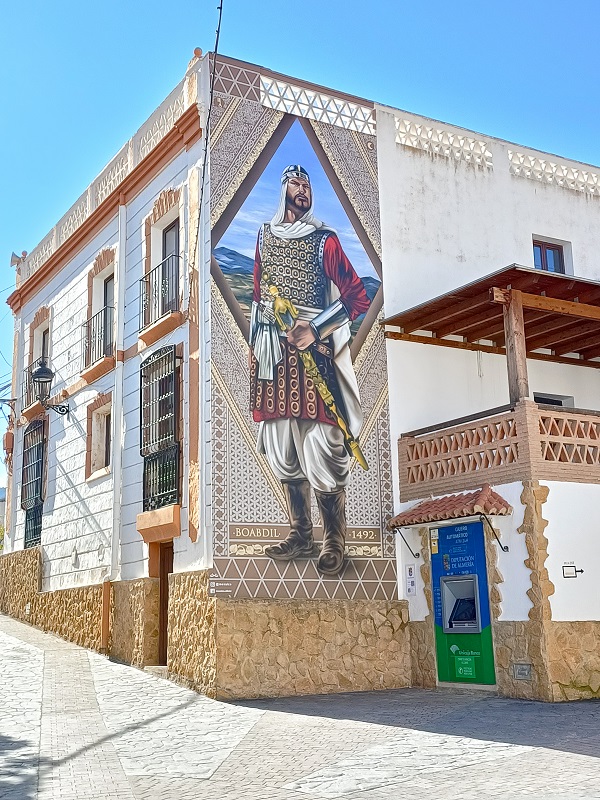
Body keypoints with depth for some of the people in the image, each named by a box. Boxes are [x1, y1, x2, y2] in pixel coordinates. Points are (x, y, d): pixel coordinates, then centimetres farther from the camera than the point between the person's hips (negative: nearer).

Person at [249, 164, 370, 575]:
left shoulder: (325, 240, 0)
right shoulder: (265, 236, 15)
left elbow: (358, 297, -5)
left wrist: (313, 328, -13)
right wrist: (253, 347, 18)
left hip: (312, 353, -5)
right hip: (273, 354, 5)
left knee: (321, 448, -8)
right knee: (282, 449, 7)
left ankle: (335, 542, 5)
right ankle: (300, 535, 20)